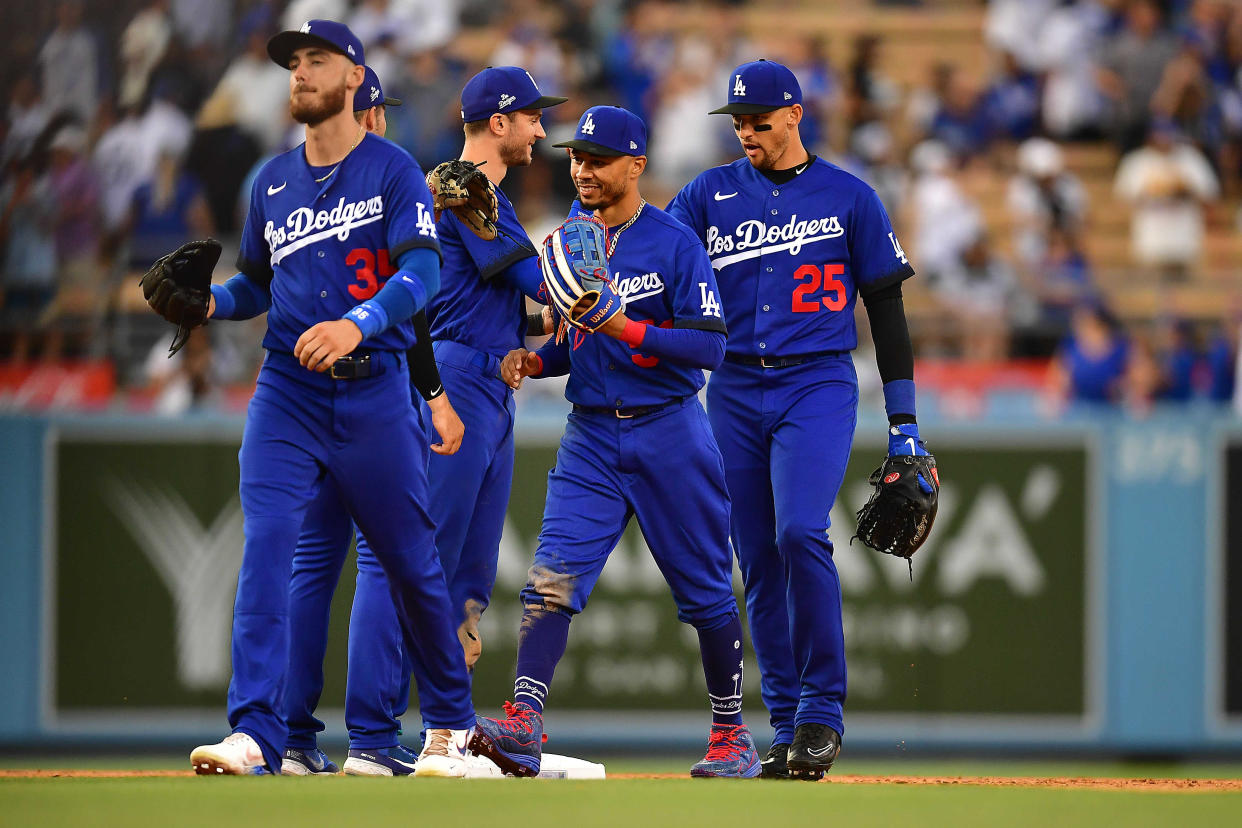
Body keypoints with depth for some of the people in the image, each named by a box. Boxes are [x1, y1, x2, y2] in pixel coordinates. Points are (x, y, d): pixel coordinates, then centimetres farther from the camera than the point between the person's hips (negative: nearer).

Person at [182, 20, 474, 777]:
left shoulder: (393, 170, -4)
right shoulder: (274, 182, 12)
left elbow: (422, 272, -16)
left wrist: (358, 324, -33)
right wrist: (211, 302, -1)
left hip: (375, 389, -3)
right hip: (288, 390, 3)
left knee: (410, 560, 6)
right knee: (267, 545, -13)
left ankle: (452, 725, 24)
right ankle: (255, 736, -19)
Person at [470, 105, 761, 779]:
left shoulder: (675, 244, -9)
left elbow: (708, 345, -16)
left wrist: (623, 326, -25)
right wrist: (533, 360, -1)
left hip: (668, 433, -4)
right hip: (591, 436, 4)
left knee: (704, 590, 5)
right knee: (554, 575, -12)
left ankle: (731, 734, 17)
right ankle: (522, 725, -20)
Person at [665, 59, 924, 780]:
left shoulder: (849, 198, 6)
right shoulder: (711, 194, 11)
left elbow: (887, 305, 7)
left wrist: (904, 419, 3)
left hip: (818, 385, -4)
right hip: (736, 390, 4)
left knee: (800, 533, -22)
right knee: (758, 559, 3)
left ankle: (823, 712, -15)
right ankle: (788, 726, 9)